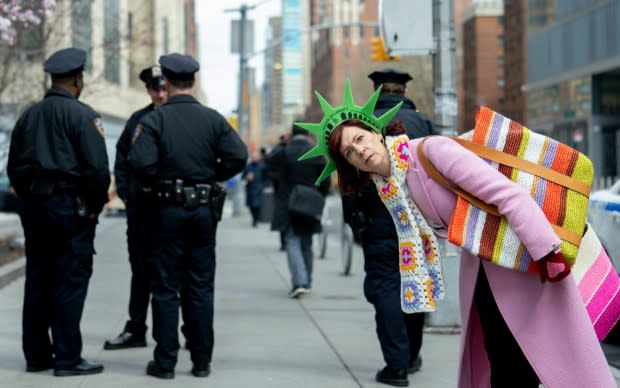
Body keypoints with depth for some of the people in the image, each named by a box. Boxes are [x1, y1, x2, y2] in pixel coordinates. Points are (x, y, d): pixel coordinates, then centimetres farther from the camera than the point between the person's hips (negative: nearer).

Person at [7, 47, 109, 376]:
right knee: (70, 281, -2)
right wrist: (94, 207, -4)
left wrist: (29, 198, 16)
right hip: (70, 207, -6)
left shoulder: (28, 116, 11)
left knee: (37, 280, 11)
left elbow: (14, 166, 13)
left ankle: (36, 355, 17)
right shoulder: (82, 115, -9)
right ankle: (67, 358, -1)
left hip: (33, 206, 7)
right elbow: (98, 168, -15)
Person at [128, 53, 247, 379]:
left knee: (166, 289, 4)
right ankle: (202, 361, 12)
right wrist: (213, 176, 8)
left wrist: (152, 183, 3)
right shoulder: (213, 119, 1)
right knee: (201, 288, 9)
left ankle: (165, 362, 6)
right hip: (204, 209, 2)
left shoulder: (154, 120, -6)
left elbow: (141, 163, -17)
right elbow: (238, 157, -8)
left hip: (168, 209, -2)